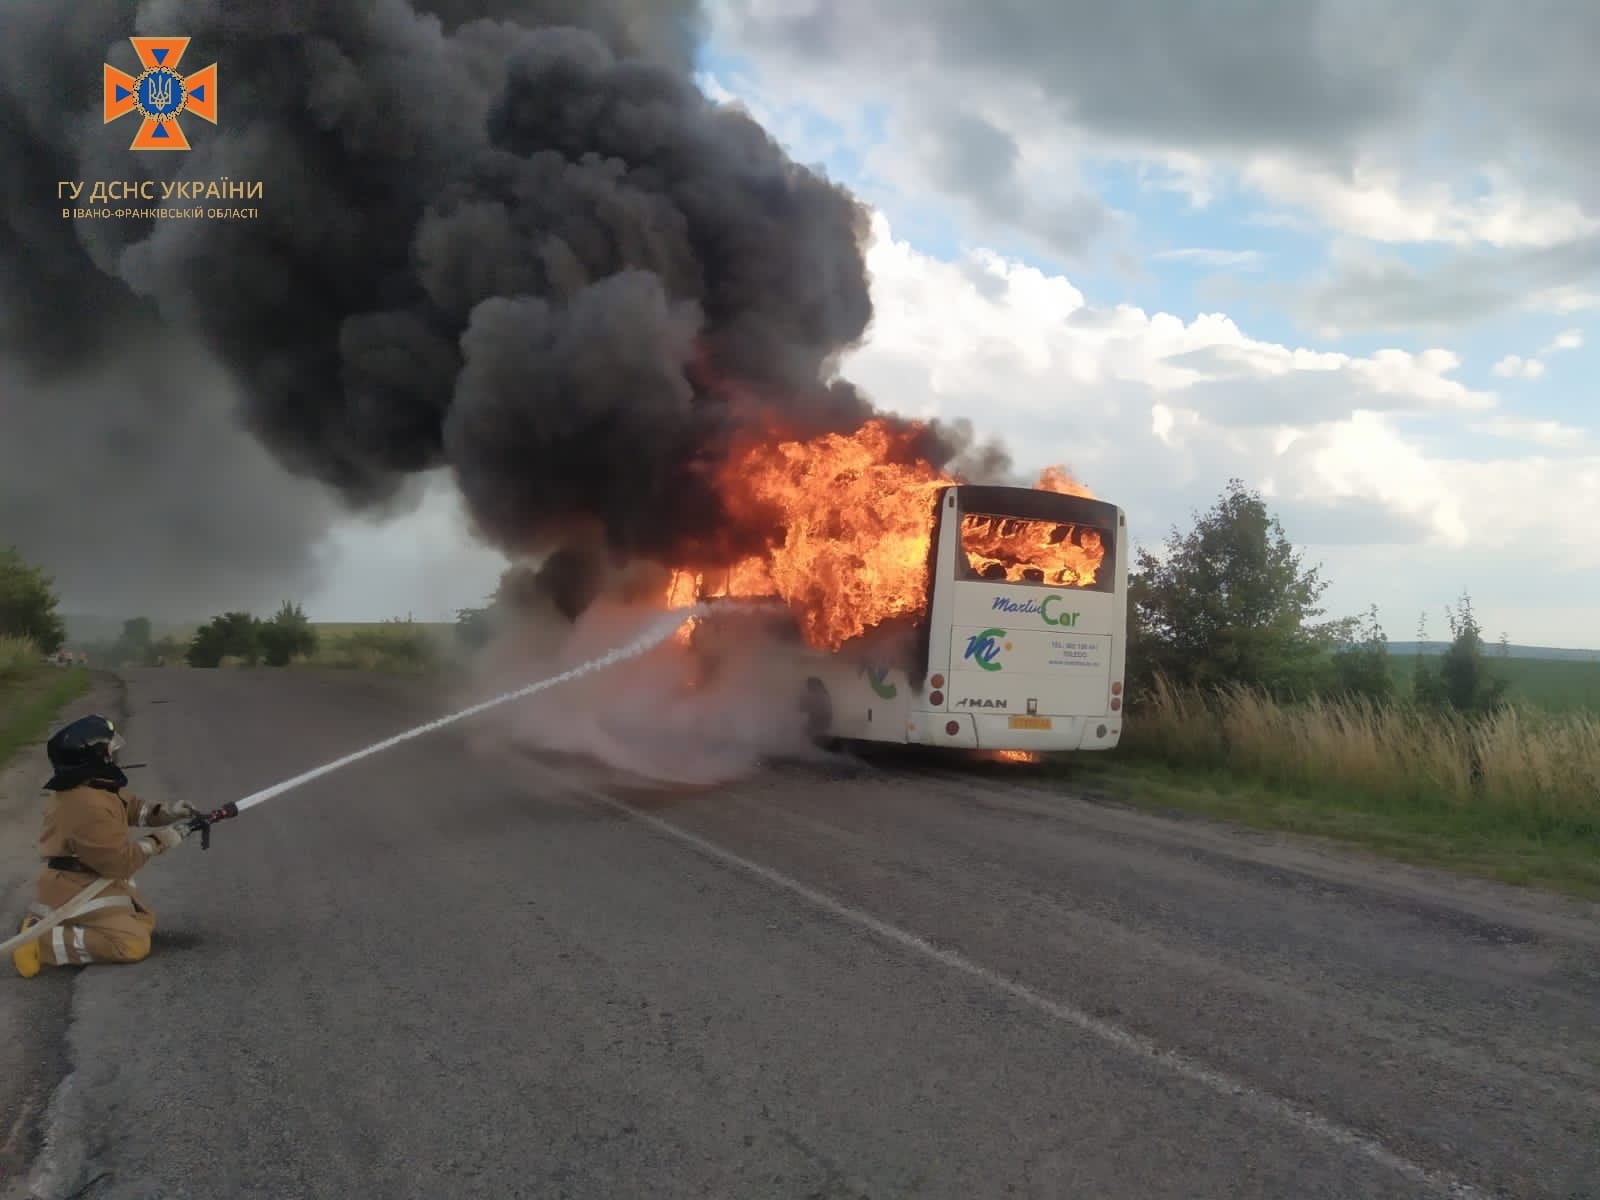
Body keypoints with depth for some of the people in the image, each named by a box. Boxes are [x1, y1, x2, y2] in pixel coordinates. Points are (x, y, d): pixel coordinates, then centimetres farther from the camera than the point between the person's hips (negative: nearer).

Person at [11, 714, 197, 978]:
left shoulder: (93, 785, 2)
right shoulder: (89, 806, -28)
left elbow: (131, 807, 15)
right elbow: (119, 862, -22)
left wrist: (168, 812, -1)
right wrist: (160, 840, -13)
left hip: (92, 882, 10)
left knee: (144, 920, 18)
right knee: (133, 943, -19)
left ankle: (50, 923, 14)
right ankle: (39, 942, -13)